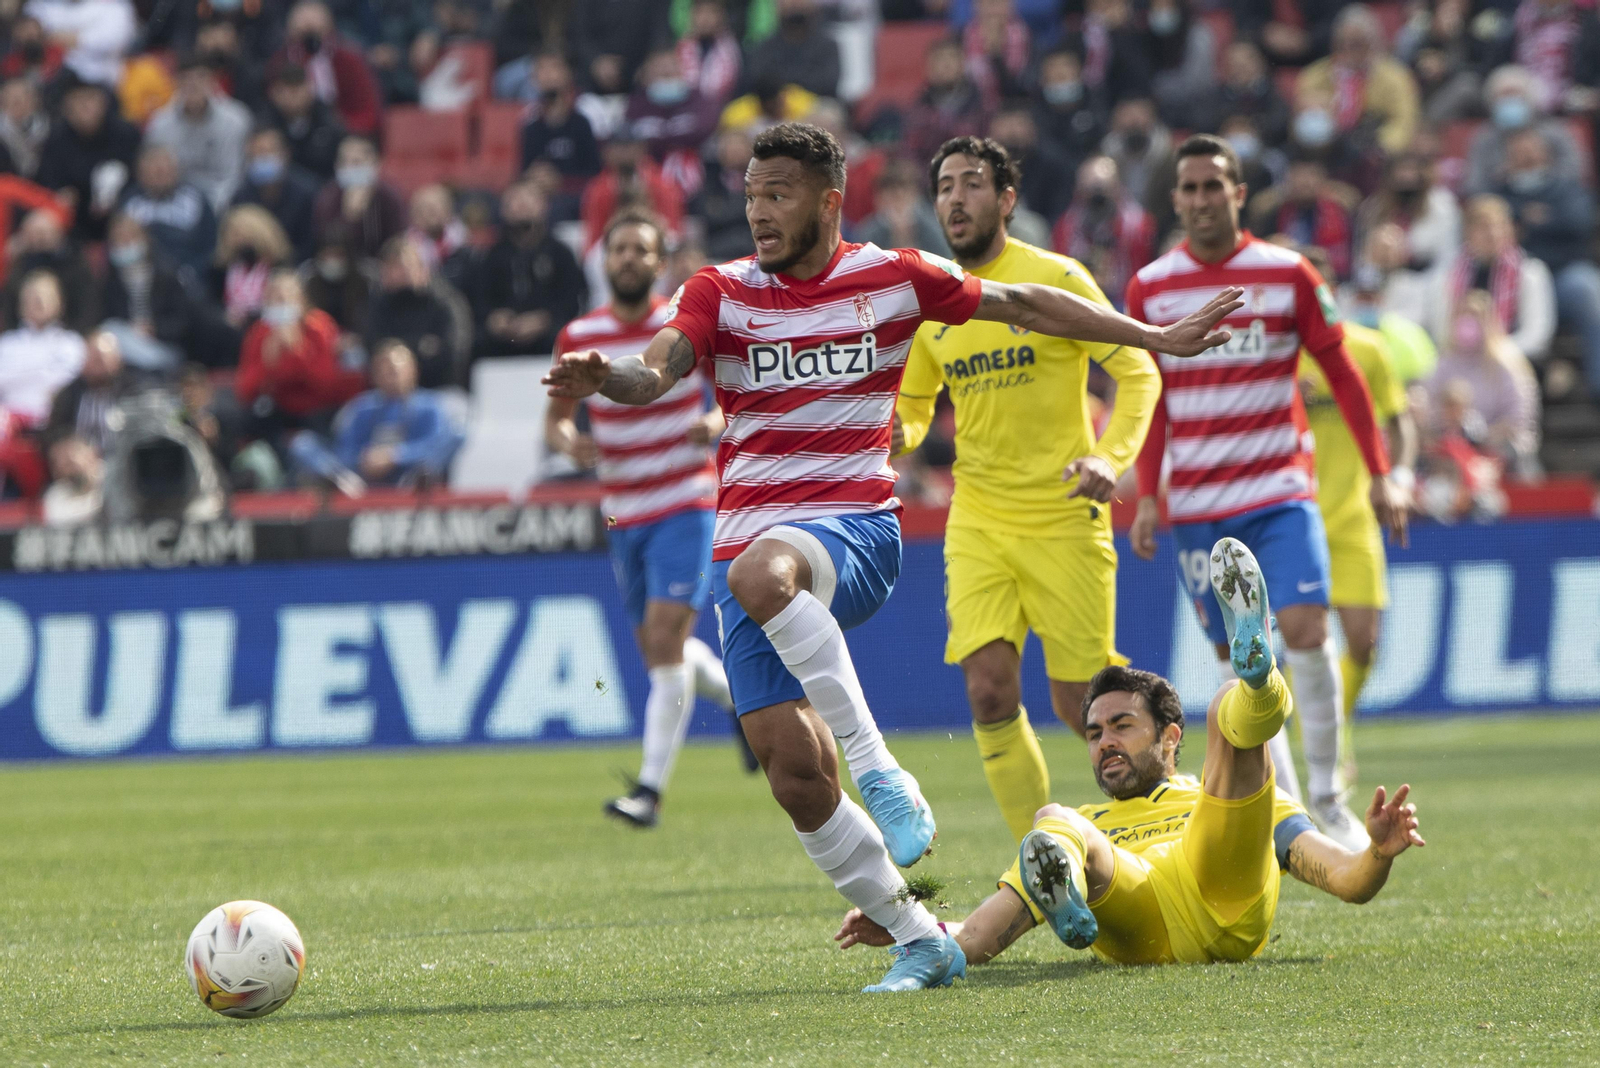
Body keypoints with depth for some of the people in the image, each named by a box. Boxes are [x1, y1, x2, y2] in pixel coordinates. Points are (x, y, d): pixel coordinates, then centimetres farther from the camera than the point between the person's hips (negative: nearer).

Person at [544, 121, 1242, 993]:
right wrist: (604, 379, -35)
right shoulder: (721, 293, 7)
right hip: (749, 542, 3)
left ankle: (879, 769, -34)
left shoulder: (891, 278, 5)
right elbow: (655, 371, -11)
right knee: (793, 769, -9)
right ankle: (918, 940, 5)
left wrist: (1157, 339, 17)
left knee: (760, 573, -39)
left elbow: (1026, 306, 15)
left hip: (853, 530, -3)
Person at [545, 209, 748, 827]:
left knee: (666, 637, -16)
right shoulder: (578, 337, 1)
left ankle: (650, 788, -16)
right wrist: (569, 443, -13)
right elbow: (555, 417, 11)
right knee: (659, 651, 12)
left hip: (686, 504, -4)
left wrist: (718, 421, -19)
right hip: (624, 515, 5)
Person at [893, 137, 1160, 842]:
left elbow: (1138, 372, -6)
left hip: (1063, 516, -4)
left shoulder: (1053, 279, -7)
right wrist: (894, 429, -6)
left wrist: (1112, 455, -22)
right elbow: (911, 412, 19)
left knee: (1081, 702, -4)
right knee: (989, 693, -11)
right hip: (976, 523, 4)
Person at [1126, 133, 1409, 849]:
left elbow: (1342, 375, 6)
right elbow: (1148, 401, 12)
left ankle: (1327, 800, -5)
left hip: (1281, 493, -2)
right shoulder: (1150, 288, 5)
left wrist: (1380, 475, 2)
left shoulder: (1288, 275, 0)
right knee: (1239, 657, 2)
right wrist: (1147, 499, 6)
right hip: (1197, 506, 2)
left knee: (1305, 629, -18)